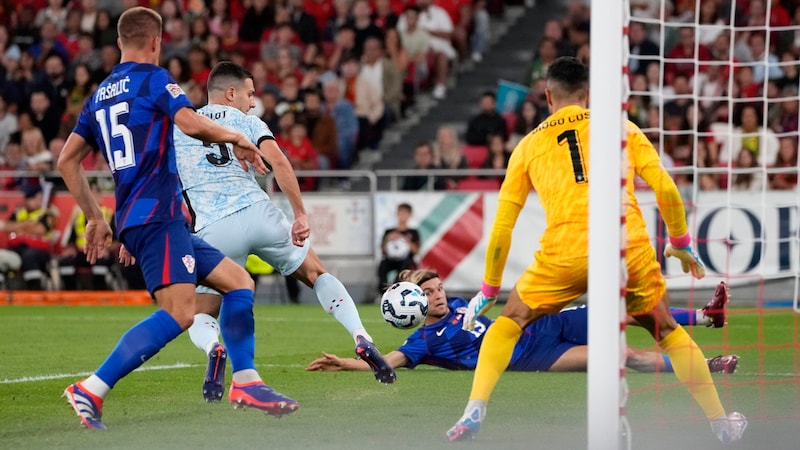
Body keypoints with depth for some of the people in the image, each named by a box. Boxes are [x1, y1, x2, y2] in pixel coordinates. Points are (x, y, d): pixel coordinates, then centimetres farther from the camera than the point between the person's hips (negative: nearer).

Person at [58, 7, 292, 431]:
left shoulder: (99, 95, 20)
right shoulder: (154, 79, -3)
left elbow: (67, 160, 22)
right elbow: (191, 123, -20)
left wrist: (95, 218, 26)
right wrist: (236, 137, -2)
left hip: (134, 219, 9)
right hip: (157, 216, -9)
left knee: (238, 282, 13)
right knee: (179, 312, -21)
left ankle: (245, 382, 9)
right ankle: (90, 390, -27)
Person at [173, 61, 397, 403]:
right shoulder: (243, 120, 12)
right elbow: (278, 161, -5)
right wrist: (300, 214, -5)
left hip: (210, 231, 0)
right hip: (256, 211, 0)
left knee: (201, 318, 14)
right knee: (317, 274, 22)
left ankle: (213, 349, -23)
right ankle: (362, 339, 3)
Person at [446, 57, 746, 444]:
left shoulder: (529, 145, 18)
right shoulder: (622, 128, 17)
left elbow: (502, 227, 18)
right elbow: (666, 190, 9)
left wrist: (489, 291, 27)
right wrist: (681, 244, 24)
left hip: (564, 252, 0)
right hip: (630, 250, 0)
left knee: (509, 321, 21)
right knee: (668, 331, 23)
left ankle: (474, 410, 4)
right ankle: (721, 422, 21)